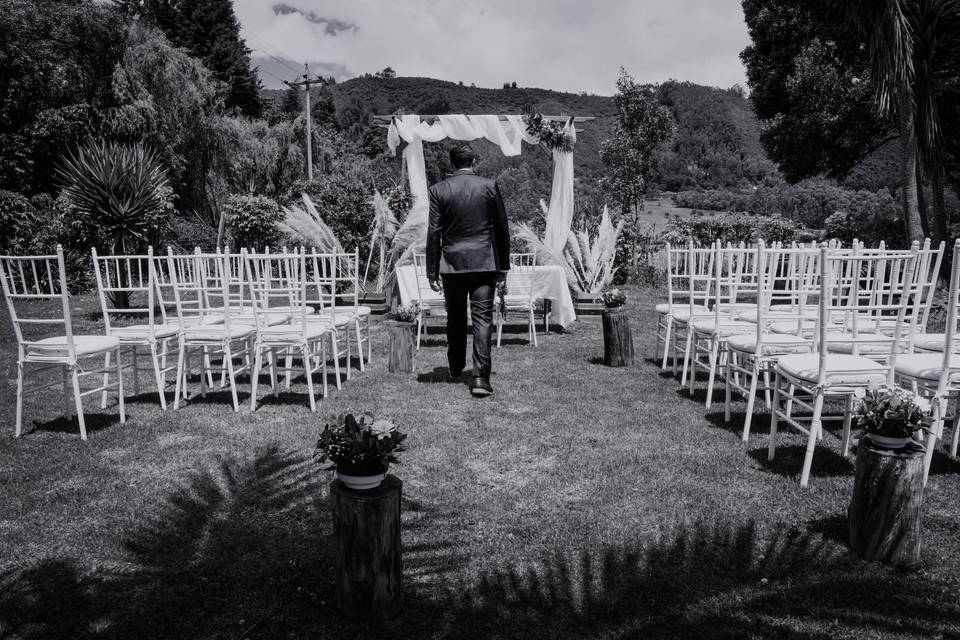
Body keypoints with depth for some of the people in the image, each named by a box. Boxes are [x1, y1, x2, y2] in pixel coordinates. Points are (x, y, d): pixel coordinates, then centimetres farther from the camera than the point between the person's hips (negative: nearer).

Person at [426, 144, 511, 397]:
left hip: (452, 263, 1)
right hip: (484, 262, -1)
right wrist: (503, 265, 12)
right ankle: (480, 378, -8)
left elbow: (434, 232, -2)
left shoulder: (439, 190, 0)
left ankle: (456, 369, 30)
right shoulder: (490, 186, 1)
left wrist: (432, 271, 3)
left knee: (455, 318, 15)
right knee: (482, 319, -1)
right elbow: (502, 228, 4)